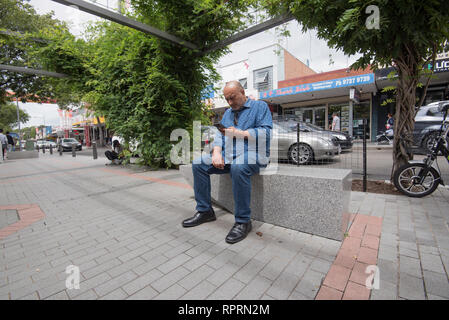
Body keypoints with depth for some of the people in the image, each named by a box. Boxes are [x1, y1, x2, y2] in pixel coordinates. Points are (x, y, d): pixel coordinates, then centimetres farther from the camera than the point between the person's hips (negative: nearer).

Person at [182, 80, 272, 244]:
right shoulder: (228, 113, 24)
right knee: (198, 164, -8)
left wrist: (239, 133, -14)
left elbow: (265, 133, -10)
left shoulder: (260, 106, 5)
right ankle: (204, 211, 0)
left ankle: (243, 222, -24)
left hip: (253, 153, -6)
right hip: (228, 155, 7)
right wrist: (217, 152, -8)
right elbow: (219, 135, 12)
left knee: (238, 168, -39)